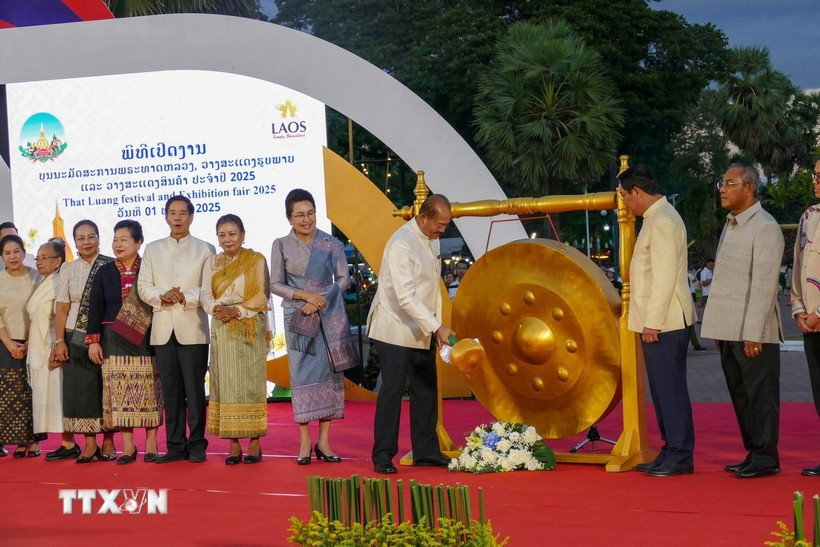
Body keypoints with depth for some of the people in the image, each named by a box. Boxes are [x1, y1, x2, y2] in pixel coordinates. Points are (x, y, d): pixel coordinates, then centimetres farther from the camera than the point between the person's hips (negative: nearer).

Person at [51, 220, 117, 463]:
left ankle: (108, 444, 10)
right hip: (77, 338, 2)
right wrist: (60, 341, -2)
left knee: (107, 389, 1)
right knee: (82, 390, 1)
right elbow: (62, 308, 6)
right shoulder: (68, 269, 7)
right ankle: (90, 445, 7)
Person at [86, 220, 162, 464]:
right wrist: (93, 340, 0)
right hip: (114, 341, 2)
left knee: (149, 390, -2)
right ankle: (128, 446, 4)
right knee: (120, 391, -1)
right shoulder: (104, 273, 9)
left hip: (146, 339, -2)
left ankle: (151, 444, 5)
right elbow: (95, 309, 8)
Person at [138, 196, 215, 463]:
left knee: (195, 389, -4)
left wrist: (186, 297, -16)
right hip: (163, 328, 3)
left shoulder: (205, 250, 6)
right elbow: (143, 287, 9)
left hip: (192, 328, -3)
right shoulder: (153, 250, 15)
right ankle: (175, 445, 8)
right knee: (170, 390, 3)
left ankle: (197, 445, 2)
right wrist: (162, 297, -10)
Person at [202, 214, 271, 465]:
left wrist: (237, 311, -15)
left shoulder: (256, 260, 3)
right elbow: (206, 295, 5)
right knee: (226, 383, -1)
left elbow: (262, 296, -4)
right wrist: (217, 308, -16)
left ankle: (254, 443, -2)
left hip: (250, 328, -3)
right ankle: (233, 445, 1)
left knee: (250, 382, -4)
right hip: (222, 329, 3)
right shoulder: (212, 263, 14)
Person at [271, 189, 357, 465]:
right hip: (297, 316, -1)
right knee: (302, 375, -2)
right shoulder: (281, 245, 2)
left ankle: (323, 441, 5)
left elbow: (343, 279, 3)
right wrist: (305, 295, -13)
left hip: (329, 316, 1)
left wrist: (323, 299, -12)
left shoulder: (331, 244, 3)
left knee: (329, 372, -1)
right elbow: (275, 284, 1)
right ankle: (304, 442, 1)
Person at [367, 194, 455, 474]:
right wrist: (437, 327, -27)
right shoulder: (402, 244, -21)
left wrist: (436, 327, 11)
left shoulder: (432, 240, 6)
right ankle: (383, 456, 2)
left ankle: (425, 451, 16)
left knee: (426, 390, 9)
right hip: (395, 330, -8)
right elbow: (405, 296, -26)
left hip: (422, 331, 8)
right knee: (392, 390, -4)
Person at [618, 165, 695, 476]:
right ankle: (671, 451, 18)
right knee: (663, 388, 13)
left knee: (670, 388, -6)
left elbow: (665, 278, -20)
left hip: (664, 322, -10)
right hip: (656, 321, 10)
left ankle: (680, 457, -1)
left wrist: (652, 322, -20)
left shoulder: (663, 222, -14)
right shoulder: (656, 218, 17)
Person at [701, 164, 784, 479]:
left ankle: (765, 458, 3)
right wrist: (720, 329, 14)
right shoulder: (730, 226, 17)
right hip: (729, 331, 8)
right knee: (740, 394, 12)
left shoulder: (765, 228, -10)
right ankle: (753, 452, 19)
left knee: (759, 394, -3)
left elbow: (764, 284, -17)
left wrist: (753, 333, -20)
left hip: (753, 333, -8)